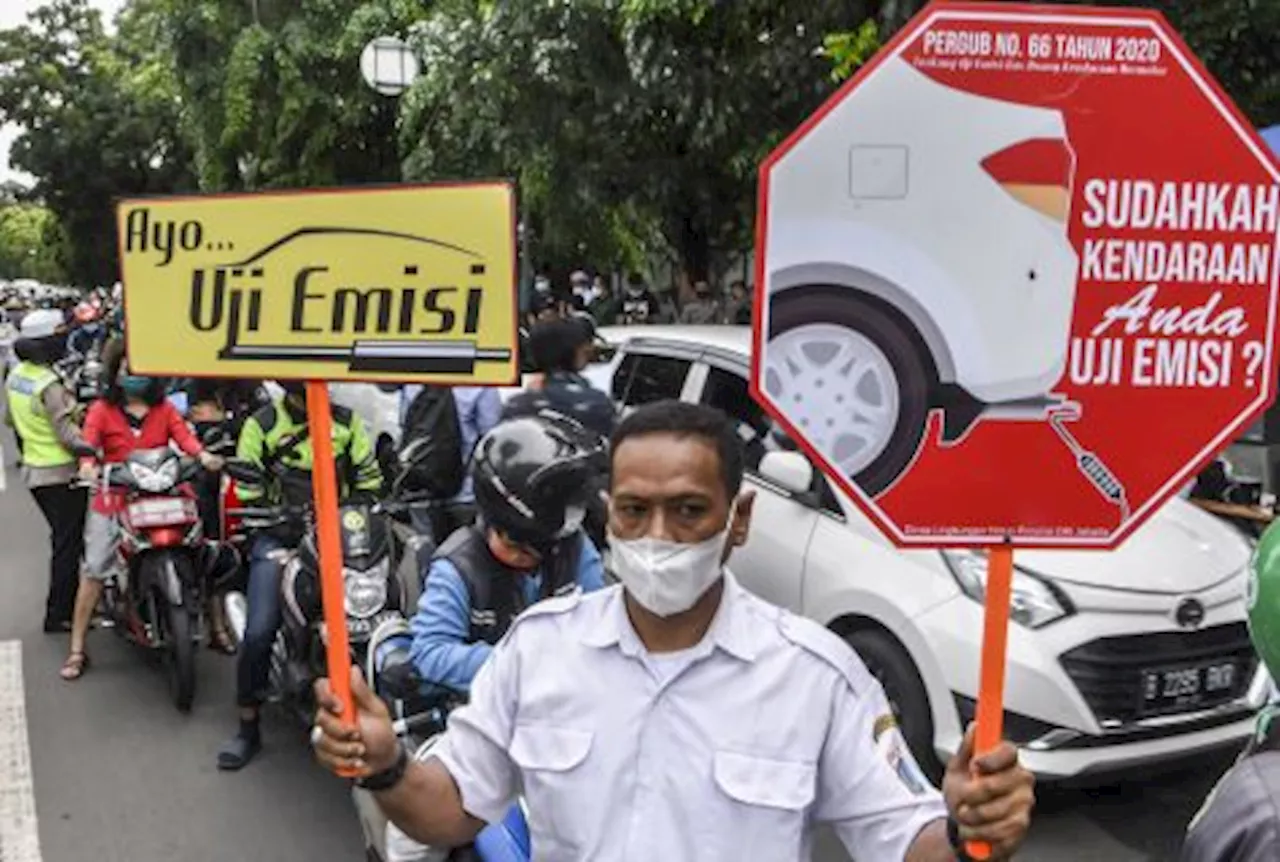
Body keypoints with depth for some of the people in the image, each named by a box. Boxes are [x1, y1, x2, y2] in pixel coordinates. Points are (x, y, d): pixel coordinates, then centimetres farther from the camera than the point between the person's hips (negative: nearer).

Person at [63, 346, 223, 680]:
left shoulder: (164, 409, 11)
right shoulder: (102, 410, 6)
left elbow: (183, 434, -6)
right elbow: (89, 441, -10)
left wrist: (203, 455, -28)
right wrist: (88, 464, -33)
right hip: (114, 499, -1)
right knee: (93, 571, -4)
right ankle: (77, 650, 4)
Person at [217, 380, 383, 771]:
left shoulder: (346, 421, 9)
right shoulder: (261, 425, 3)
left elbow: (369, 479, 12)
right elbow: (248, 492, 1)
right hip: (278, 536, -2)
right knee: (259, 631, -13)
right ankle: (248, 727, 4)